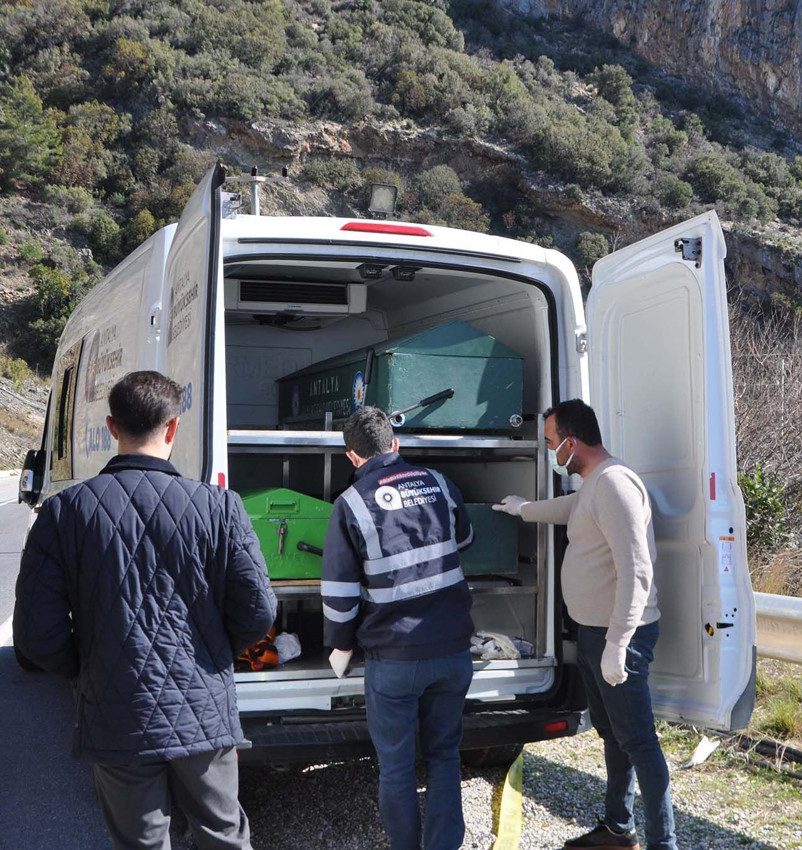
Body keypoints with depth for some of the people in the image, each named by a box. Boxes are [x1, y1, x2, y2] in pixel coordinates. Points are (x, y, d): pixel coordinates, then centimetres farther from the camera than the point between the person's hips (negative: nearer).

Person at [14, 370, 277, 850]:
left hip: (117, 722, 0)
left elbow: (37, 635, -8)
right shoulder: (219, 507, -10)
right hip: (204, 715, 0)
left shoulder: (65, 512, -9)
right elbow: (258, 614, -9)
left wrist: (89, 671, 11)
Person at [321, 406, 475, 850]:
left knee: (396, 767, 11)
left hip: (393, 657, -3)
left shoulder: (351, 505, -10)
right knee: (444, 756, 16)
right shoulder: (438, 484, 1)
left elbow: (339, 592, -8)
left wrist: (340, 647, 8)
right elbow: (464, 539, 21)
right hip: (453, 648, 4)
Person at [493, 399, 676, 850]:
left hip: (619, 635, -10)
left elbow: (635, 571, -26)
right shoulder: (591, 486, 12)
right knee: (613, 733, 19)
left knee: (637, 740, -5)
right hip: (593, 630, 10)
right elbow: (565, 508, 38)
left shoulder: (614, 483, -21)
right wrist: (523, 508, 54)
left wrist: (617, 643, -26)